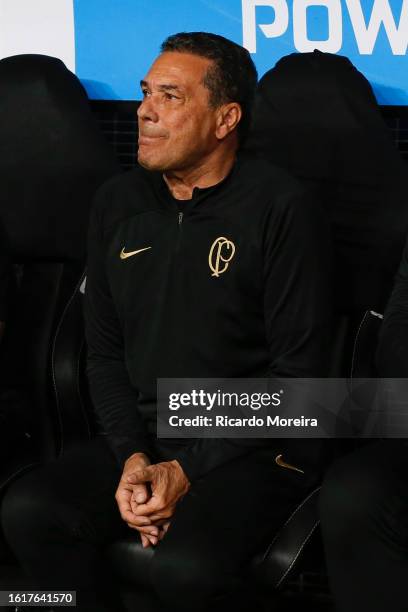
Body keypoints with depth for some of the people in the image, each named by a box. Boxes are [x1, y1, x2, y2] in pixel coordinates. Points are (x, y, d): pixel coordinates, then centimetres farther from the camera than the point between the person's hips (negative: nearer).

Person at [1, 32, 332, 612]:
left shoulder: (281, 209, -9)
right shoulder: (118, 204, 9)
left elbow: (297, 369, -10)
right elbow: (105, 351, 11)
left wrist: (188, 471, -14)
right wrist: (131, 457, -7)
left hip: (253, 450, -5)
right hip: (142, 437, 5)